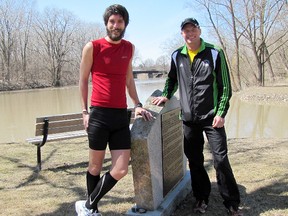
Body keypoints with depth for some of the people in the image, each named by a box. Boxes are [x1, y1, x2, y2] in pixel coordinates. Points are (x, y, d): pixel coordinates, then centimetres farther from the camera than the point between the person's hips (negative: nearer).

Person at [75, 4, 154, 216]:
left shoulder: (129, 48, 13)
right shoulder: (92, 47, -1)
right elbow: (83, 80, 4)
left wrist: (137, 105, 13)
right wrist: (85, 111, -1)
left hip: (122, 116, 4)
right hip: (99, 115, -4)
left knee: (121, 170, 1)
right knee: (95, 166, 8)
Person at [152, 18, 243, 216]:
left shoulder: (215, 53, -3)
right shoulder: (177, 56, 6)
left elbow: (225, 86, -3)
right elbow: (172, 79, 24)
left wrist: (221, 113, -10)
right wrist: (166, 95, 7)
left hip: (211, 117, -3)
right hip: (189, 118, 4)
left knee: (221, 159, -3)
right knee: (195, 161, 10)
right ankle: (201, 198, 26)